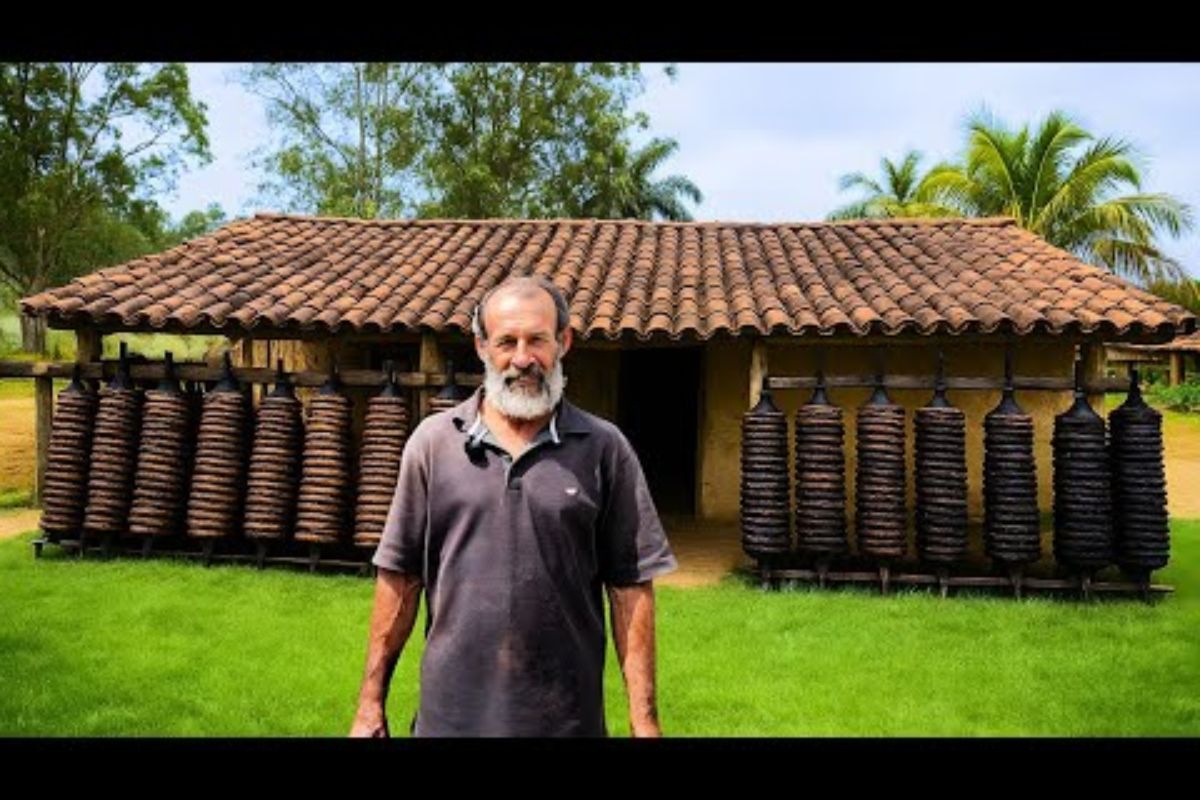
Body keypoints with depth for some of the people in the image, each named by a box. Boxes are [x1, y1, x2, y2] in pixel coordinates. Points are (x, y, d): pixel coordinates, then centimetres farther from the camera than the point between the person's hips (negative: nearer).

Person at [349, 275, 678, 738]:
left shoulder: (604, 449, -3)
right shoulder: (433, 442, 0)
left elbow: (631, 585, -3)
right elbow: (400, 577, 3)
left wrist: (643, 717, -5)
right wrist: (371, 704, 2)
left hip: (566, 717, 0)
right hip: (449, 712, 1)